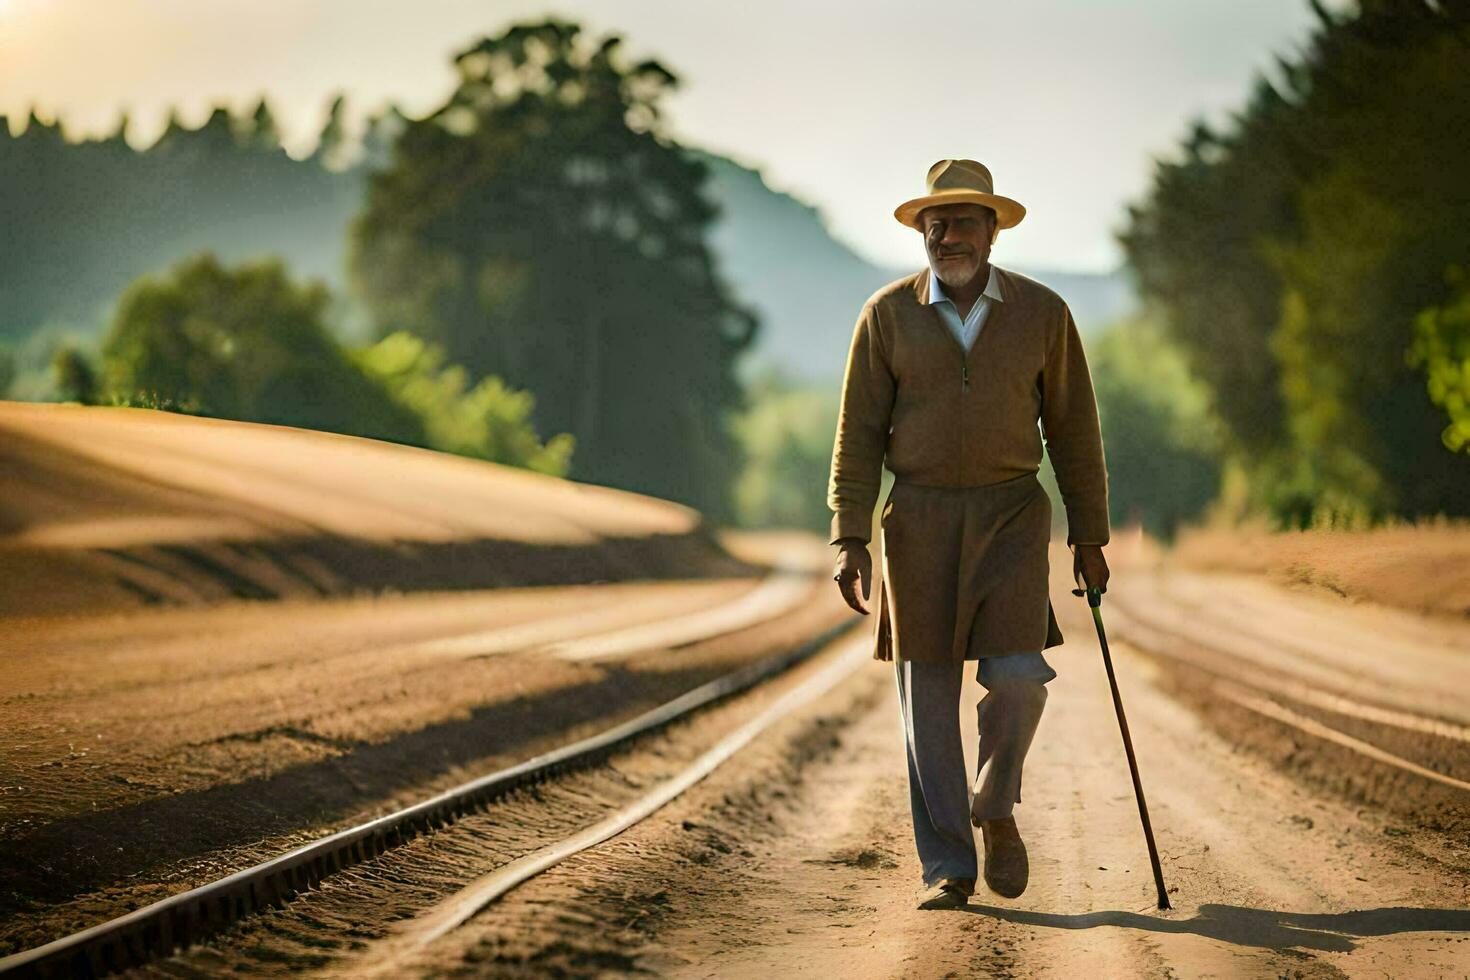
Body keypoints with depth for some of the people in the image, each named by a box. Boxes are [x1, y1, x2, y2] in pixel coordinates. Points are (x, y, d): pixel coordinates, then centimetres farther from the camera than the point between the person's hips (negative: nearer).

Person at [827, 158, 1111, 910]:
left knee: (1016, 674, -15)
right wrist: (850, 538, -11)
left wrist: (1089, 535, 3)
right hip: (920, 517, 0)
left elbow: (1072, 428, 4)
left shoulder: (1042, 313, -1)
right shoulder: (887, 316, -3)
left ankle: (994, 807, 14)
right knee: (929, 696, -1)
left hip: (1011, 516, 0)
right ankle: (947, 869, 8)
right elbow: (859, 434, -2)